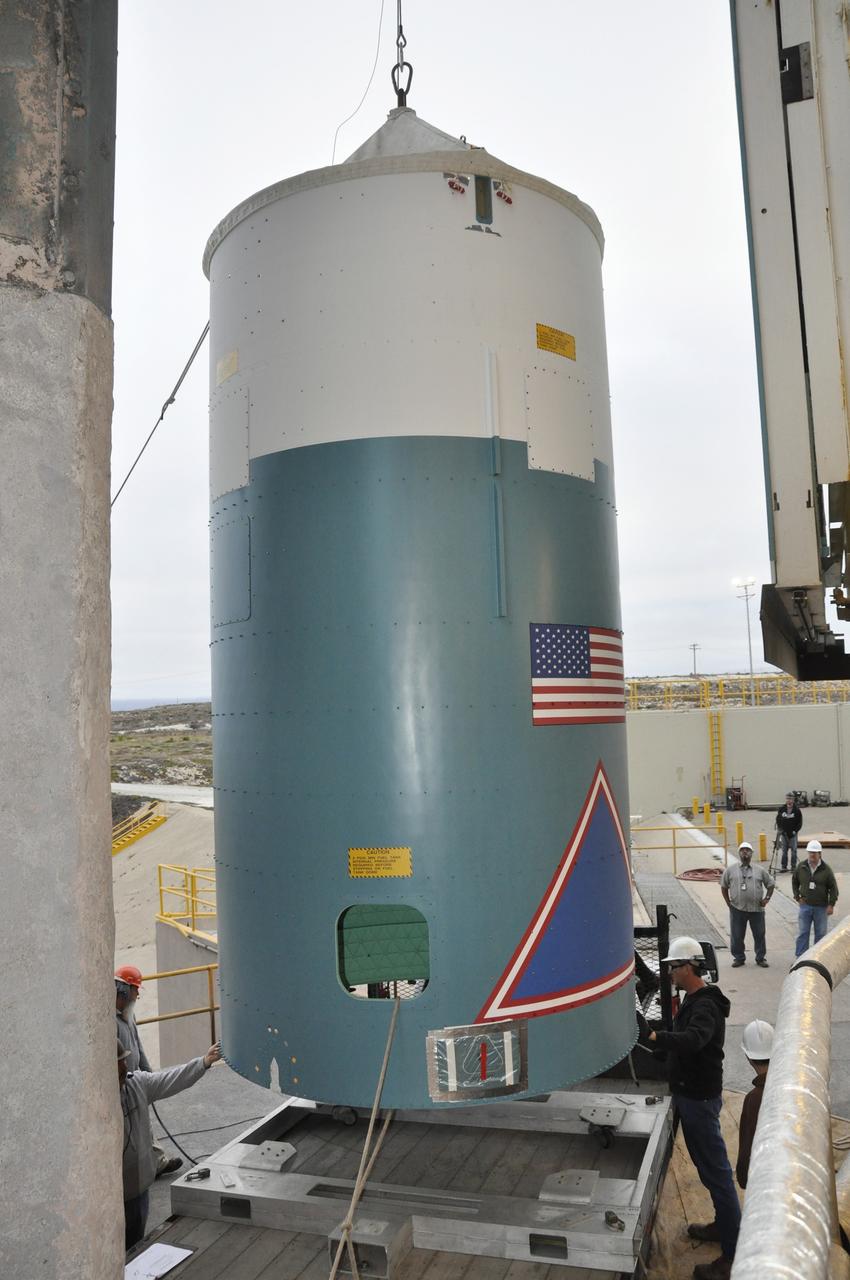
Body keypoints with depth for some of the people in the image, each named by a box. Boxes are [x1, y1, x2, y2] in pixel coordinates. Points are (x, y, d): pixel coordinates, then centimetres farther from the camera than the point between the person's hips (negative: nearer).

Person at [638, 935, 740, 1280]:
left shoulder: (705, 1006, -25)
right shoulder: (694, 1000, 8)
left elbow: (692, 1040, -45)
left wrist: (651, 1034, -56)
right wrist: (652, 1028, 5)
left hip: (700, 1099, -10)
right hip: (690, 1094, 10)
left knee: (715, 1171, -3)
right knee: (707, 1163, 22)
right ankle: (723, 1224, 39)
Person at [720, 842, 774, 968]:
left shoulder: (760, 870, 5)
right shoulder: (730, 870, 3)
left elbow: (770, 884, 13)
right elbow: (724, 886, 11)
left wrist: (767, 898, 3)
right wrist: (728, 901, 4)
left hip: (757, 909, 0)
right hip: (737, 909, 0)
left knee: (759, 935, 8)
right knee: (736, 936, 5)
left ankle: (761, 958, 22)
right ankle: (738, 958, 19)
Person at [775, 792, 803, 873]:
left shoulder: (797, 810, -5)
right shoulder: (781, 809, 2)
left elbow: (800, 822, -1)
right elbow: (778, 820, 11)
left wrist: (795, 830, -10)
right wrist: (779, 829, 0)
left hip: (793, 834, -2)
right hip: (784, 833, 3)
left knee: (793, 850, 1)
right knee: (784, 851, 7)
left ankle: (793, 866, 10)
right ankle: (784, 866, 13)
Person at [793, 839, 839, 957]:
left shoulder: (826, 870, -6)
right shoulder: (801, 867, -1)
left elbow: (833, 888, -1)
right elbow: (794, 882, 14)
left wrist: (831, 904, -6)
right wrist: (797, 896, 5)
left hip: (821, 907, -1)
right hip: (805, 905, 1)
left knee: (820, 934, 8)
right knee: (802, 933, 3)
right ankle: (800, 958, 9)